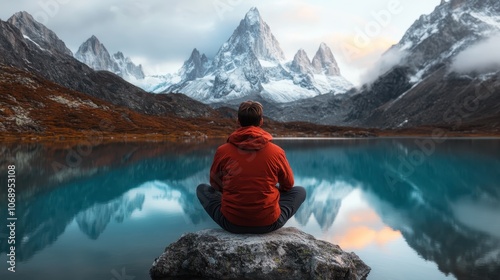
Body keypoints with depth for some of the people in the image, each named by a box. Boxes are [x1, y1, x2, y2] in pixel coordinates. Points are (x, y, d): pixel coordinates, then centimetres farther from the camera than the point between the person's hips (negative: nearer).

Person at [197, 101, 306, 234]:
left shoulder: (222, 151, -7)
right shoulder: (277, 152, -8)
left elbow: (215, 184, 10)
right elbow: (288, 185, 10)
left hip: (231, 223, 1)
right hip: (269, 223, 0)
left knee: (202, 189, 24)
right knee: (300, 191, 23)